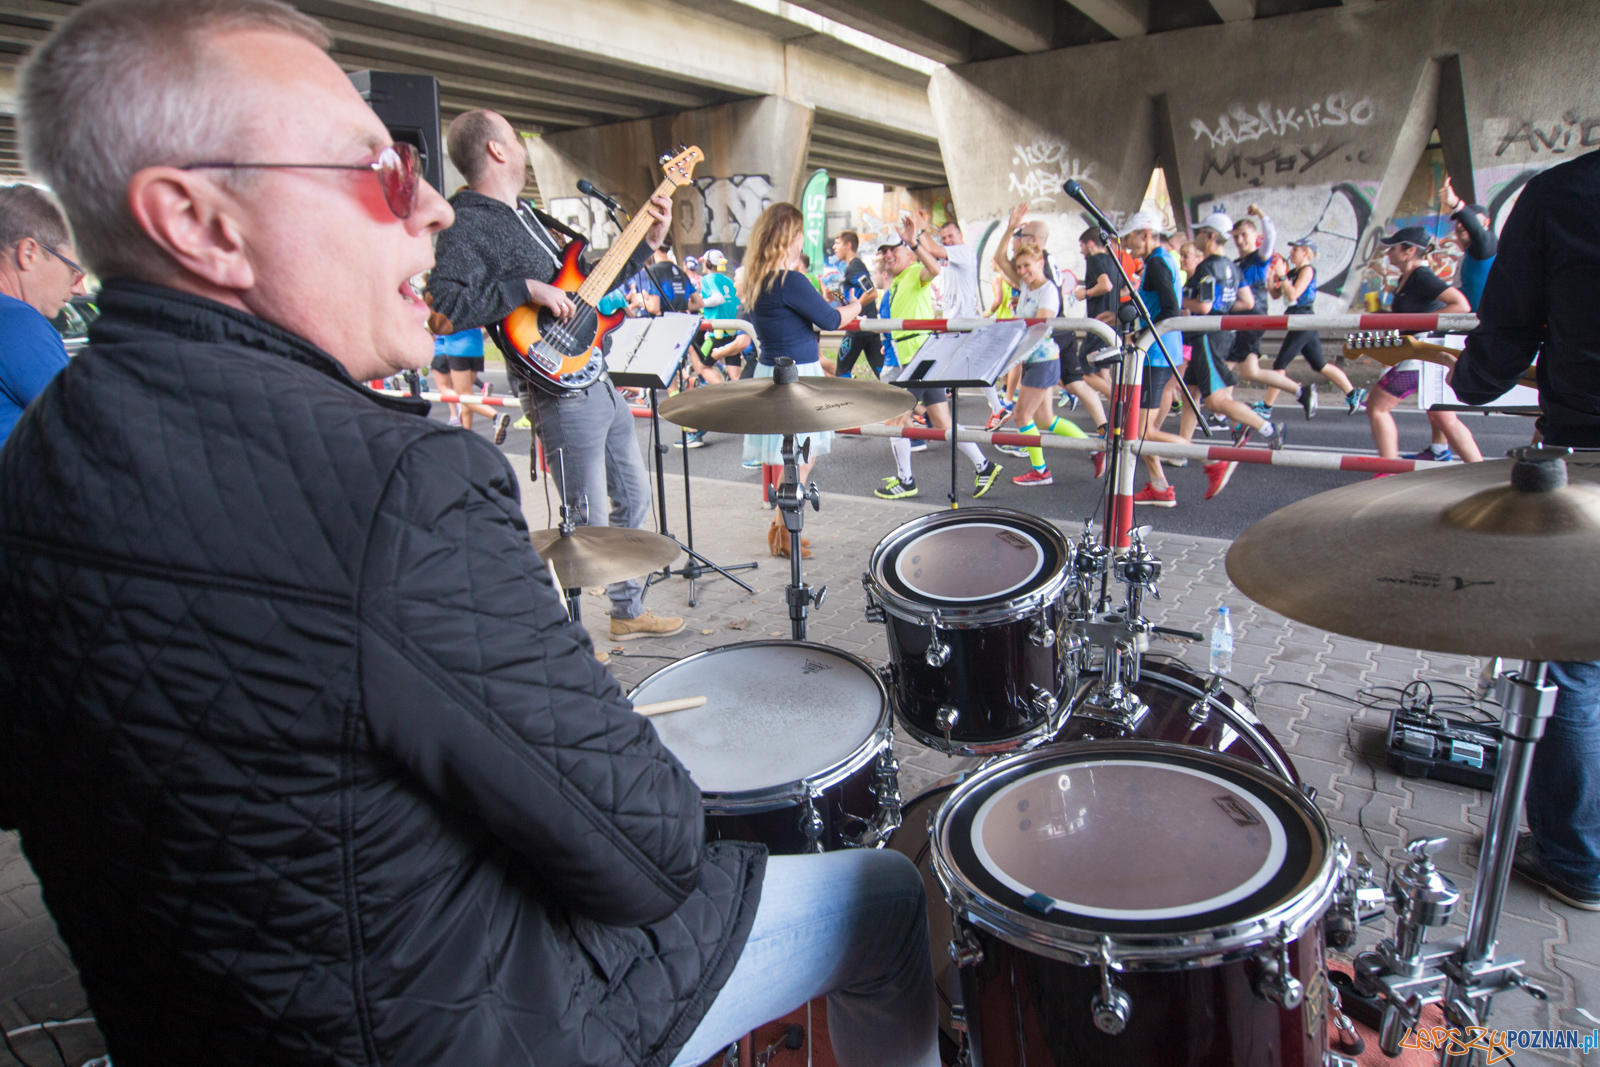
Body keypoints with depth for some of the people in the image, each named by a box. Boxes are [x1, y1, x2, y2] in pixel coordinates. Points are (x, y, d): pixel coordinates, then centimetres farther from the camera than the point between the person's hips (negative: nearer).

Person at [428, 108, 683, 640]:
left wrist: (649, 240, 20)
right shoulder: (467, 226, -13)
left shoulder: (525, 214, 17)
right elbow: (441, 305, -28)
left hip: (599, 376, 10)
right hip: (562, 394, -10)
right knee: (589, 524, -5)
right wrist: (526, 287, -26)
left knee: (634, 500, 17)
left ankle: (629, 611, 31)